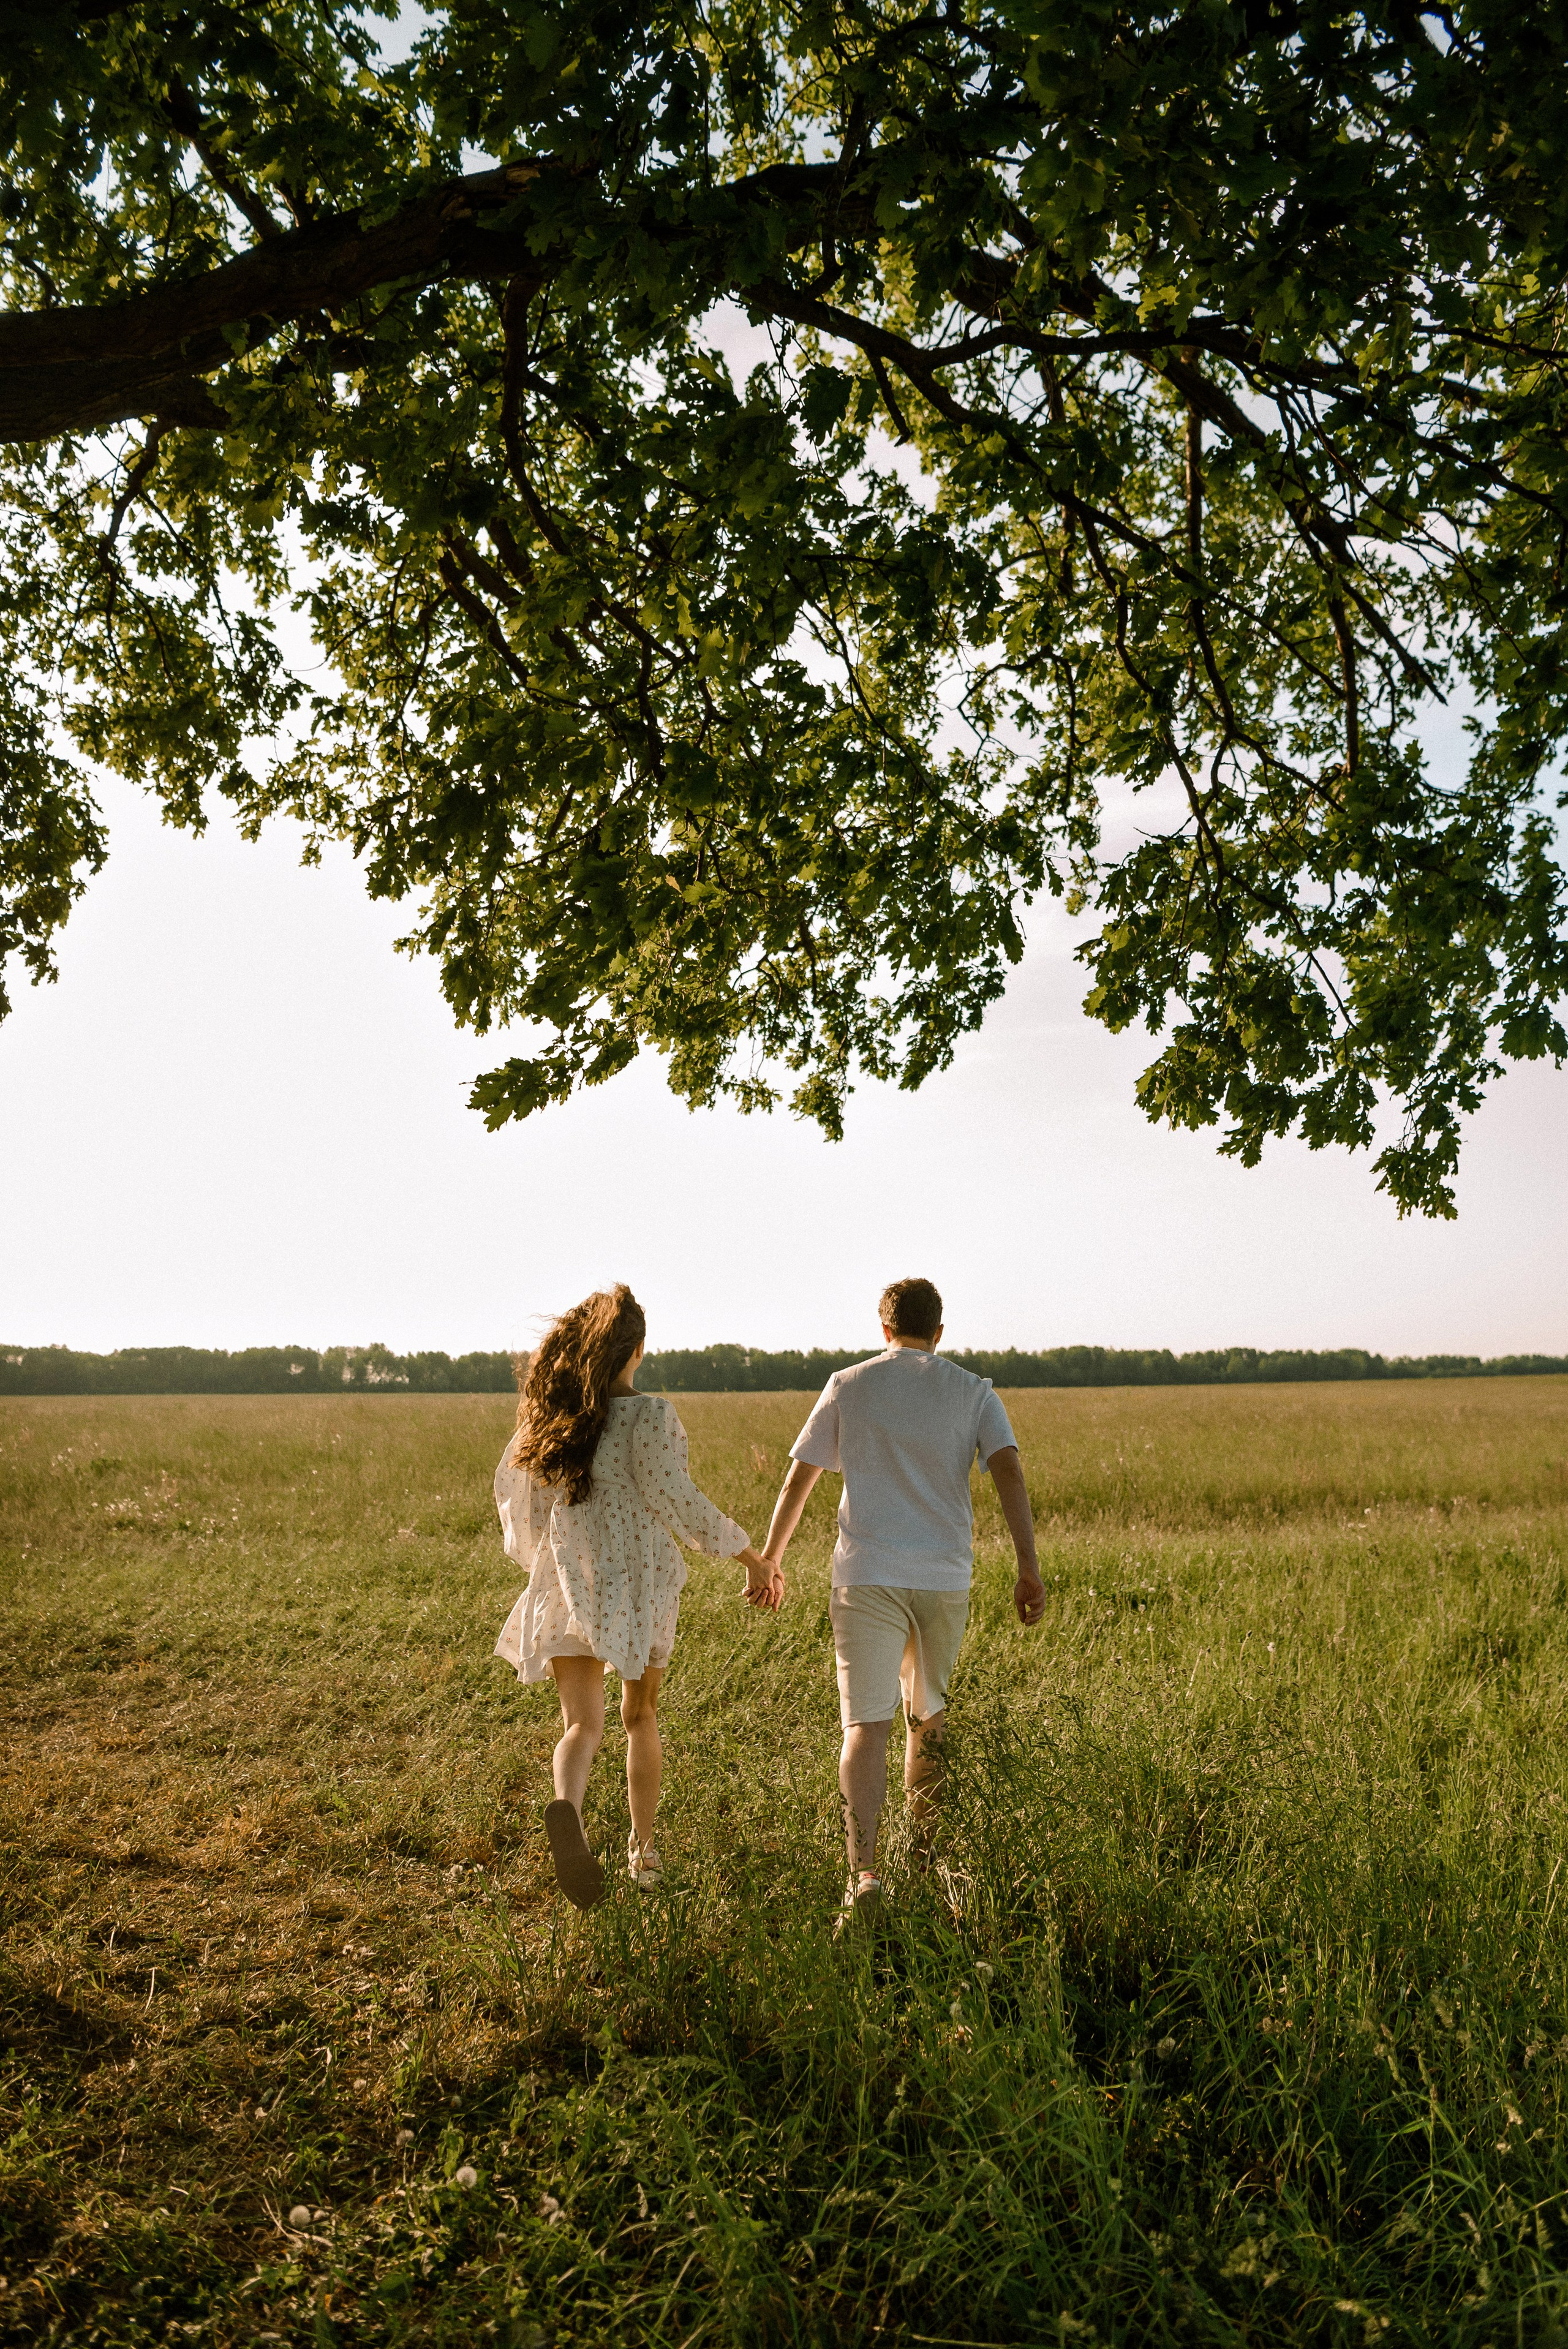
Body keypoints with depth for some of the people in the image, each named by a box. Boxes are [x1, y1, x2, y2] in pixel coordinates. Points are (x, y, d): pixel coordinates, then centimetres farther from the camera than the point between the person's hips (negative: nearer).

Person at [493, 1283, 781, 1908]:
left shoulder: (548, 1413, 4)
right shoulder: (648, 1414, -11)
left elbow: (513, 1489, 12)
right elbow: (673, 1497, -18)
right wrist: (752, 1557, -11)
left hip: (565, 1582, 2)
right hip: (637, 1580, -2)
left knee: (583, 1723, -1)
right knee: (641, 1715, 19)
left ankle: (565, 1809, -34)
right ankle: (644, 1850, 28)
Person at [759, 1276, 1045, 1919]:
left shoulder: (848, 1386, 7)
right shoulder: (974, 1392, 8)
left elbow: (797, 1481, 9)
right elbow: (1008, 1472, -7)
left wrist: (770, 1558, 20)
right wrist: (1028, 1568, -11)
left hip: (867, 1576, -2)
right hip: (946, 1578, 2)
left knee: (866, 1725, -6)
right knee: (928, 1718, 20)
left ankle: (863, 1871, -20)